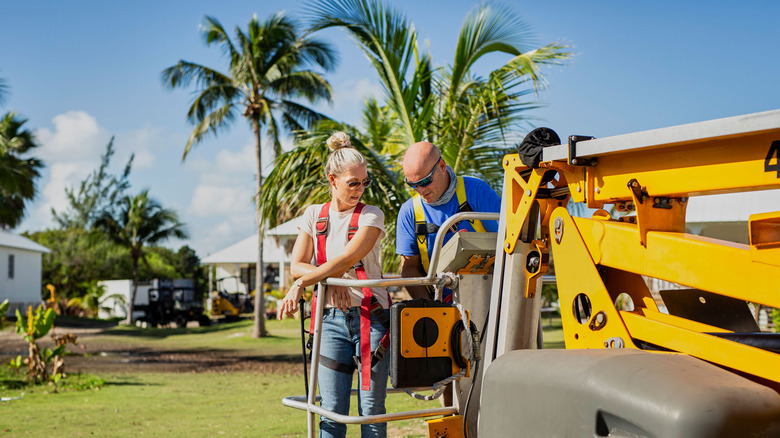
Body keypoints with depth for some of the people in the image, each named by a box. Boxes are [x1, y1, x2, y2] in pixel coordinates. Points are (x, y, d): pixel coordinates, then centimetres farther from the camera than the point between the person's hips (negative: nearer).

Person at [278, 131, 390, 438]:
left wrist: (302, 284, -19)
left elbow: (348, 258, -15)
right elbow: (296, 265, 3)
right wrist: (331, 281, -14)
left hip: (371, 317, -2)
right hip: (331, 318, 2)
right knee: (332, 410, 0)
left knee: (372, 409, 0)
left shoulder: (371, 215, -1)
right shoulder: (315, 215, 9)